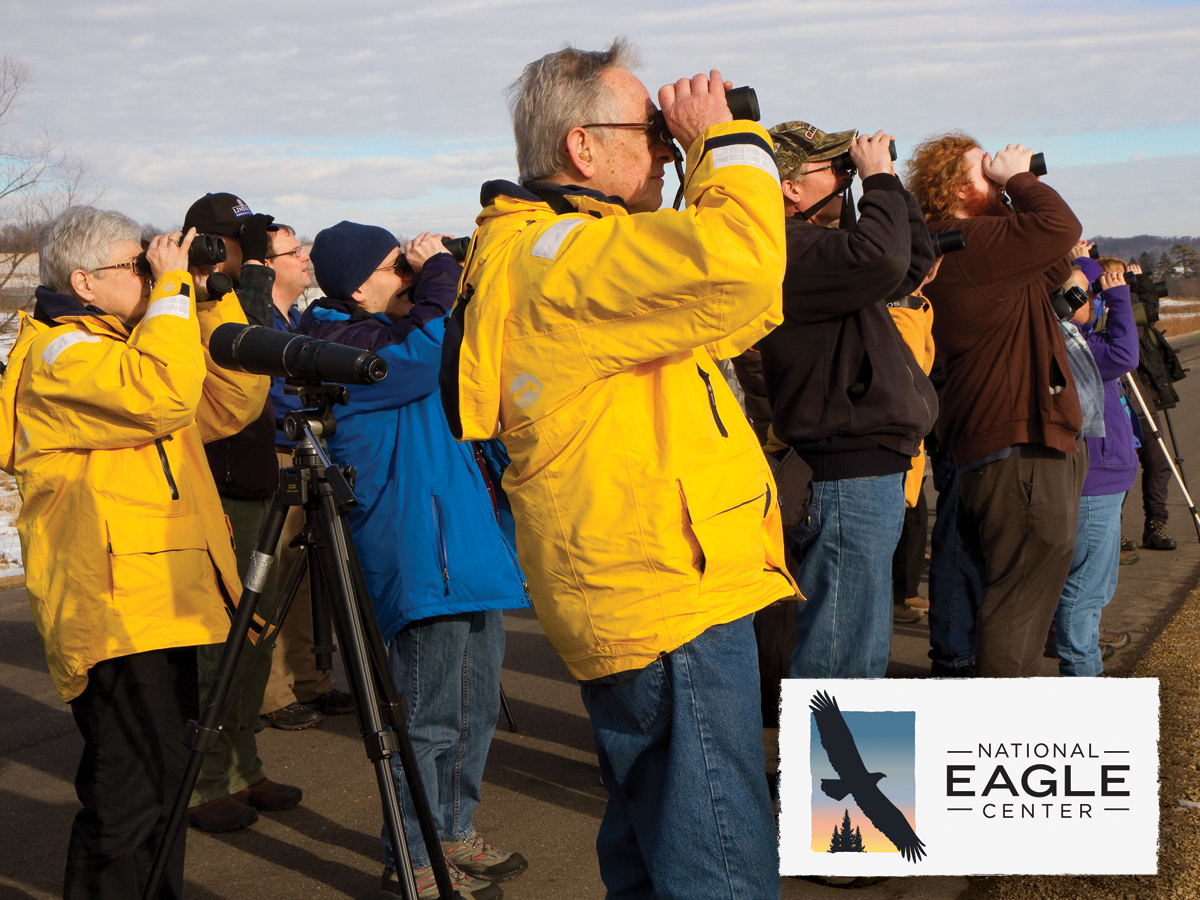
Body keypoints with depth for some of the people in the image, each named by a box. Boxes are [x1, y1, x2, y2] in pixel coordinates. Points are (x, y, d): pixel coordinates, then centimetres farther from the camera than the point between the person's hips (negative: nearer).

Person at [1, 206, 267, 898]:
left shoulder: (129, 342, 21)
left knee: (162, 782, 17)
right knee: (132, 797, -10)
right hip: (117, 607, -10)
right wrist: (173, 289, -18)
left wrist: (216, 301, 6)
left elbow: (234, 404, 13)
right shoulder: (59, 354, -9)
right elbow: (161, 397, -28)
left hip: (162, 600, 10)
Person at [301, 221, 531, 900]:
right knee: (430, 721, -5)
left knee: (475, 709, 18)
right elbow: (424, 353, -28)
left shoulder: (396, 328, 18)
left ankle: (456, 835, 32)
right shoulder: (342, 346, -12)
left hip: (473, 550, 10)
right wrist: (439, 272, -16)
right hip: (421, 558, -10)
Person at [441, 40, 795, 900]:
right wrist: (727, 140, -14)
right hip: (671, 605, -11)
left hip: (644, 595, 11)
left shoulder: (549, 248, 18)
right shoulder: (559, 257, -17)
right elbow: (736, 266, -31)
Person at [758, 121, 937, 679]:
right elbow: (881, 257, -32)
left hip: (871, 472, 11)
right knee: (839, 655, -6)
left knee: (862, 651, 20)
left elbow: (914, 262, 25)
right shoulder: (789, 250, -16)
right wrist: (878, 180, -16)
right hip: (848, 479, -11)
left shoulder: (821, 245, 18)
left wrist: (889, 183, 14)